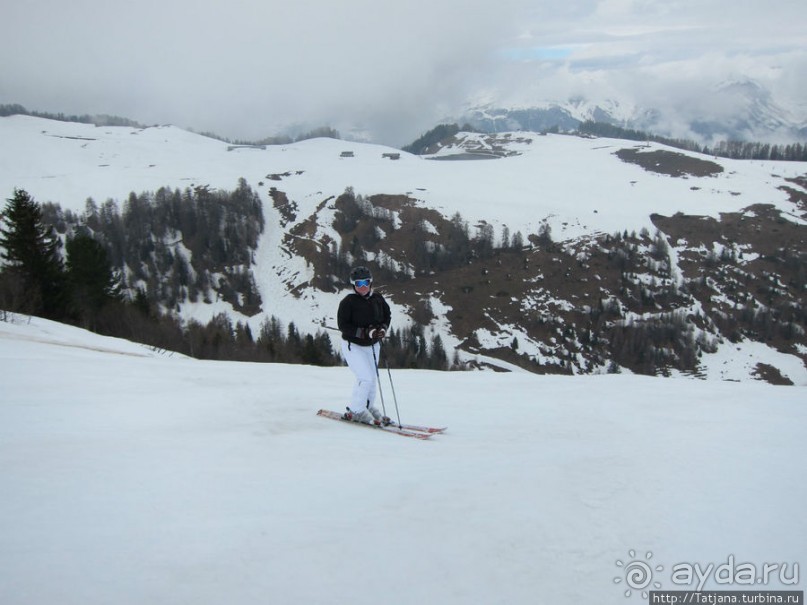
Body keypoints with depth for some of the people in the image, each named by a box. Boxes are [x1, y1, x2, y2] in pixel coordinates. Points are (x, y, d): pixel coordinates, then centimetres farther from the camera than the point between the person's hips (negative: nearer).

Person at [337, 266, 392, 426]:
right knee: (366, 378, -15)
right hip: (353, 345, -6)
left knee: (372, 379, 14)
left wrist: (383, 329, -11)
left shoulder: (378, 299, -3)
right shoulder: (348, 302, -19)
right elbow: (343, 325, -21)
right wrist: (366, 332, -28)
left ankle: (368, 407, 33)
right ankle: (356, 411, 1)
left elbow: (387, 315, 11)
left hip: (372, 345, 6)